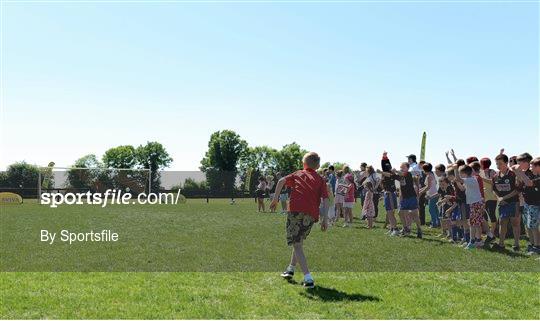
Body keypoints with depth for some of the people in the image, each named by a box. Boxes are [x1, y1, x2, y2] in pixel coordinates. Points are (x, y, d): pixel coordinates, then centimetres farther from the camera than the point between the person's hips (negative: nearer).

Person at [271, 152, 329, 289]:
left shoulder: (298, 174, 17)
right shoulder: (320, 180, 19)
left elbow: (281, 181, 0)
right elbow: (325, 200, 5)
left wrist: (275, 199, 5)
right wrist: (325, 218, 2)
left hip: (296, 210, -3)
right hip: (312, 214, 3)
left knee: (297, 245, -5)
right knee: (299, 241, 25)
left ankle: (308, 278, -18)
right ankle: (291, 269, 41)